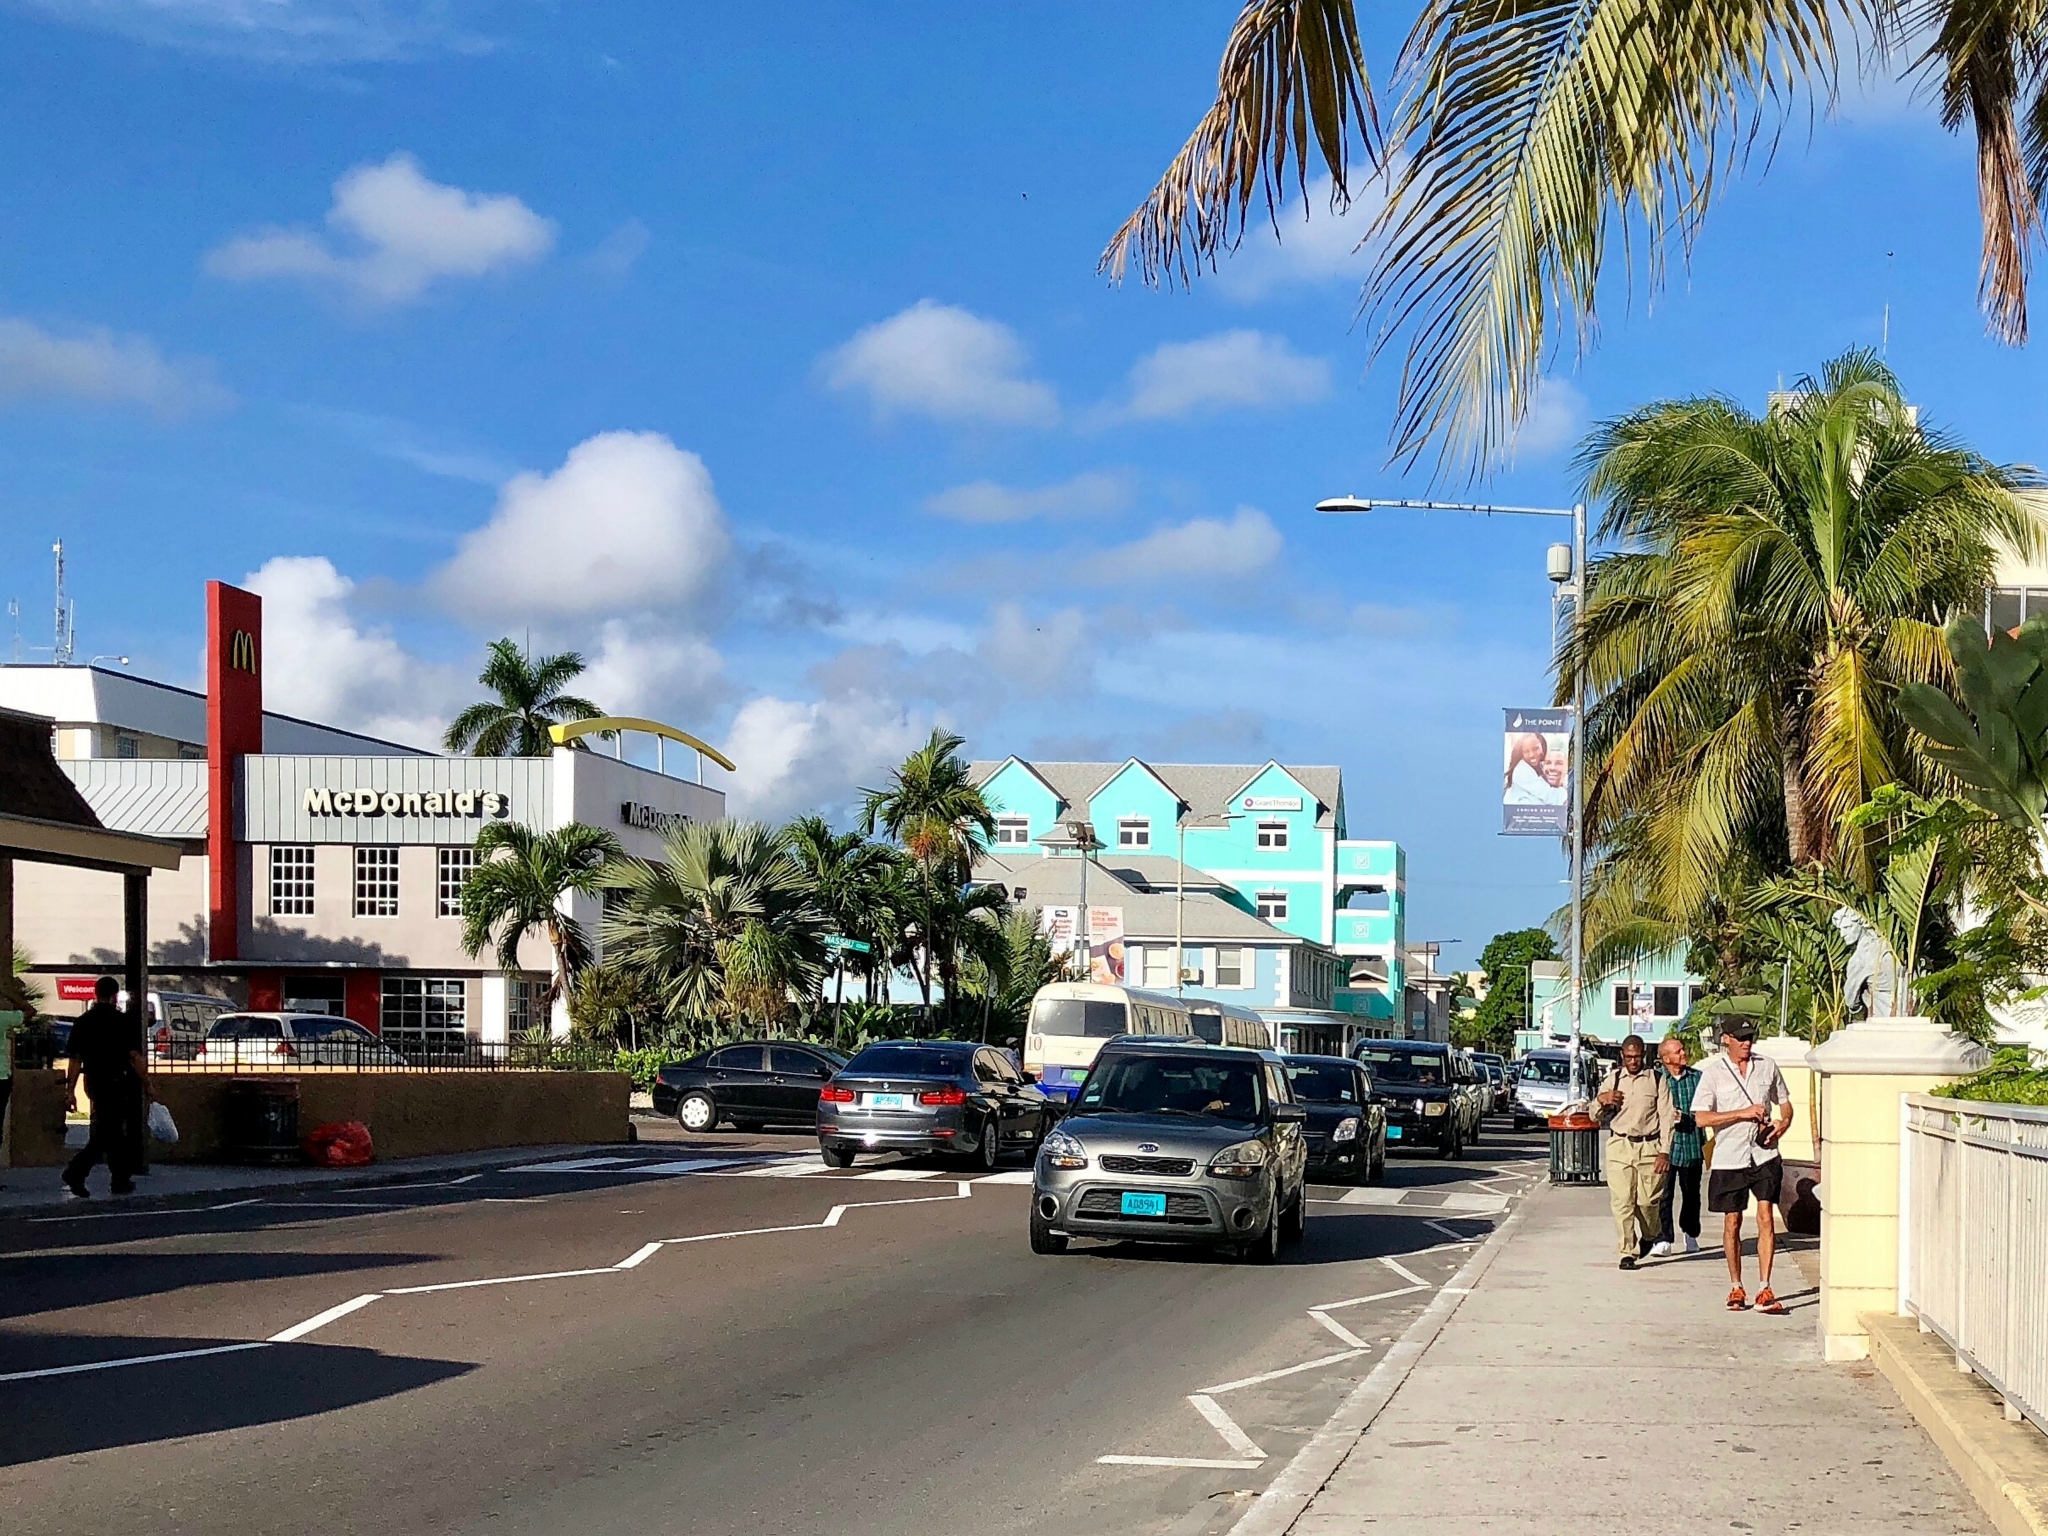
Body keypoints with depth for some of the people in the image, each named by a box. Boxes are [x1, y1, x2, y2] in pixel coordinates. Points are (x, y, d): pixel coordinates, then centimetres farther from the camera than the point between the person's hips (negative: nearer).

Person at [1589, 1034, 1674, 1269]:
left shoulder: (1658, 1080, 4)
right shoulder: (1612, 1079, 10)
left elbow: (1666, 1117, 1)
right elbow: (1596, 1116, 15)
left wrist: (1664, 1151, -7)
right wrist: (1601, 1100, -8)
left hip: (1649, 1147, -1)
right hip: (1619, 1145, 1)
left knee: (1648, 1201, 1)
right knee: (1622, 1202, -6)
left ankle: (1648, 1236, 31)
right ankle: (1627, 1252, -1)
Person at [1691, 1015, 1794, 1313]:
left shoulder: (1767, 1066, 8)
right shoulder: (1713, 1072, -2)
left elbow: (1785, 1104, 20)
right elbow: (1701, 1118, -9)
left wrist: (1781, 1125, -2)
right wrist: (1743, 1113, -15)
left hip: (1764, 1154, 1)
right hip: (1729, 1157, -1)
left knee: (1766, 1217, -8)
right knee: (1732, 1222, 6)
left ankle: (1764, 1290, -8)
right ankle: (1736, 1288, 19)